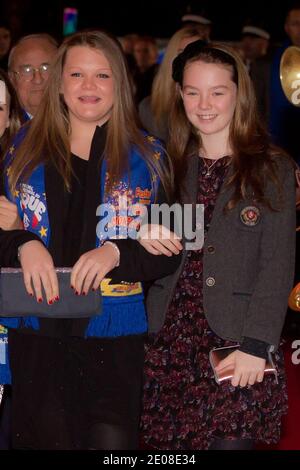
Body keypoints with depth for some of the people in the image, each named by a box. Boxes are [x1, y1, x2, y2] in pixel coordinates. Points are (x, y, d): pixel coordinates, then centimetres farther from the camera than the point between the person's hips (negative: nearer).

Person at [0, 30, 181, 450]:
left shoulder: (147, 156, 5)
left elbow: (169, 252, 2)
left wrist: (116, 253, -17)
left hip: (114, 340, -1)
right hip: (37, 336, 1)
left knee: (112, 441, -6)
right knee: (47, 439, 5)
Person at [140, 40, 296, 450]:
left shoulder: (273, 169, 1)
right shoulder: (170, 165, 13)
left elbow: (278, 266, -5)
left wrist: (255, 345, -13)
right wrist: (143, 234, -3)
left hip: (235, 345, -3)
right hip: (169, 340, 4)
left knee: (229, 439, -7)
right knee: (171, 443, 2)